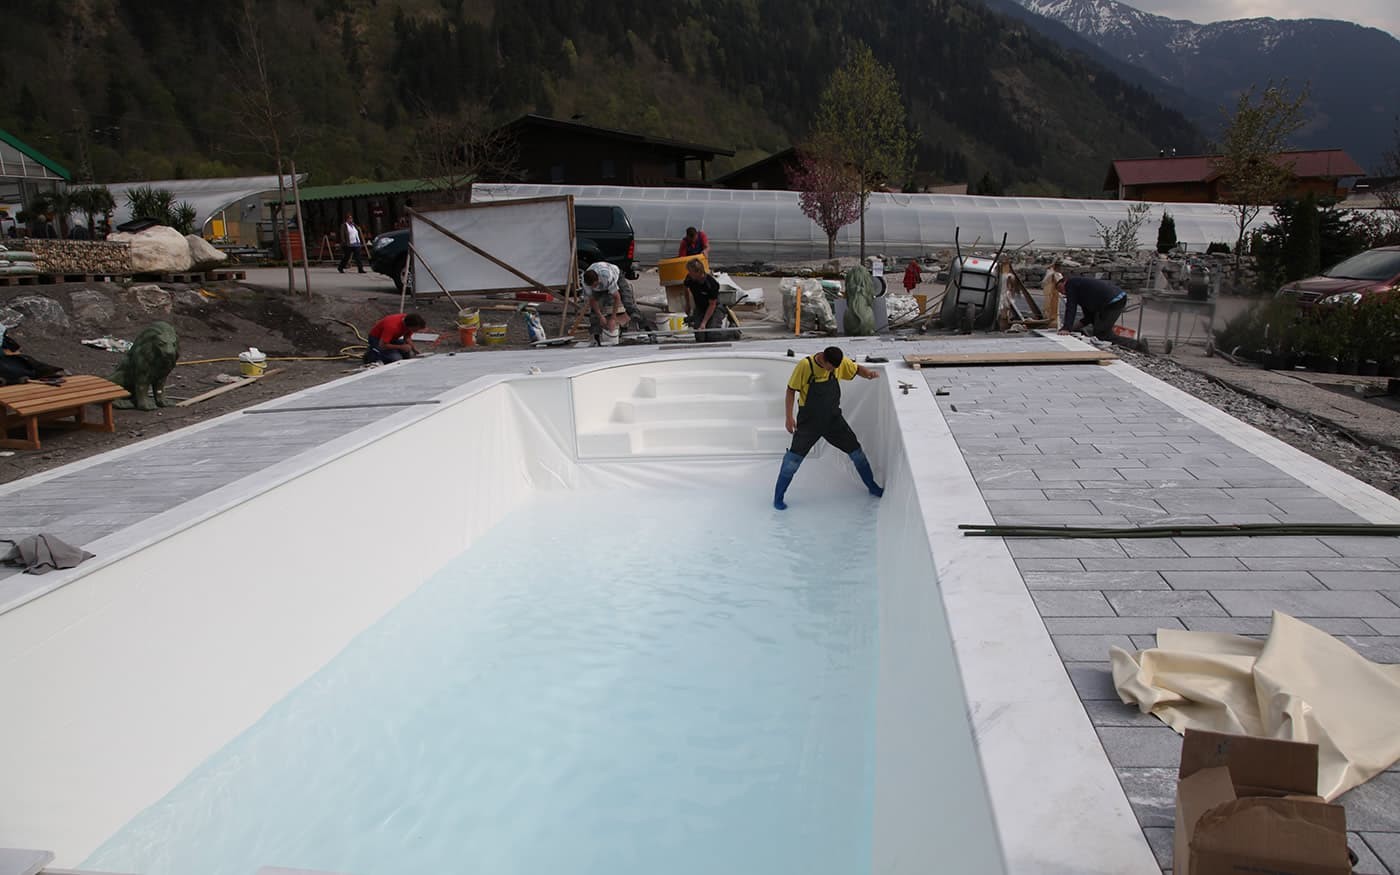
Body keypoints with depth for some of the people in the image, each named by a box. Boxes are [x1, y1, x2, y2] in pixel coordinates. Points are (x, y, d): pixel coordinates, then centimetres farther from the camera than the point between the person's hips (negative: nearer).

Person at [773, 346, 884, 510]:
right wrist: (789, 418, -15)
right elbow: (791, 391, -13)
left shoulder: (840, 362, -10)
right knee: (794, 457, -9)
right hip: (809, 421, -4)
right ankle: (778, 497, 6)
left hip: (833, 418, 4)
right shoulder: (805, 366, -21)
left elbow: (858, 369, 7)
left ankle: (872, 487, 28)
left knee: (856, 450, 8)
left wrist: (870, 373, -17)